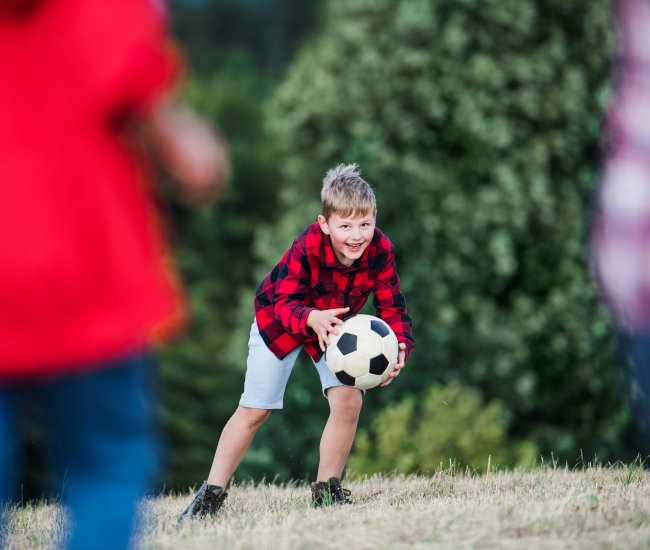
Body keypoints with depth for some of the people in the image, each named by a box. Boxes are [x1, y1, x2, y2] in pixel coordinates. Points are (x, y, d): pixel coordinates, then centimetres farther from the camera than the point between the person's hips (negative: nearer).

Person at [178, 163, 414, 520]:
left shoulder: (380, 251, -29)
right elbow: (284, 303, -37)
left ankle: (326, 491, 5)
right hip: (278, 318, -3)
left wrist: (400, 348, -43)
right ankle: (211, 496, 12)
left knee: (348, 401, -14)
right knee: (254, 410, -1)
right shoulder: (307, 247, -38)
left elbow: (392, 308, -23)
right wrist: (311, 318, -60)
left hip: (334, 325, 3)